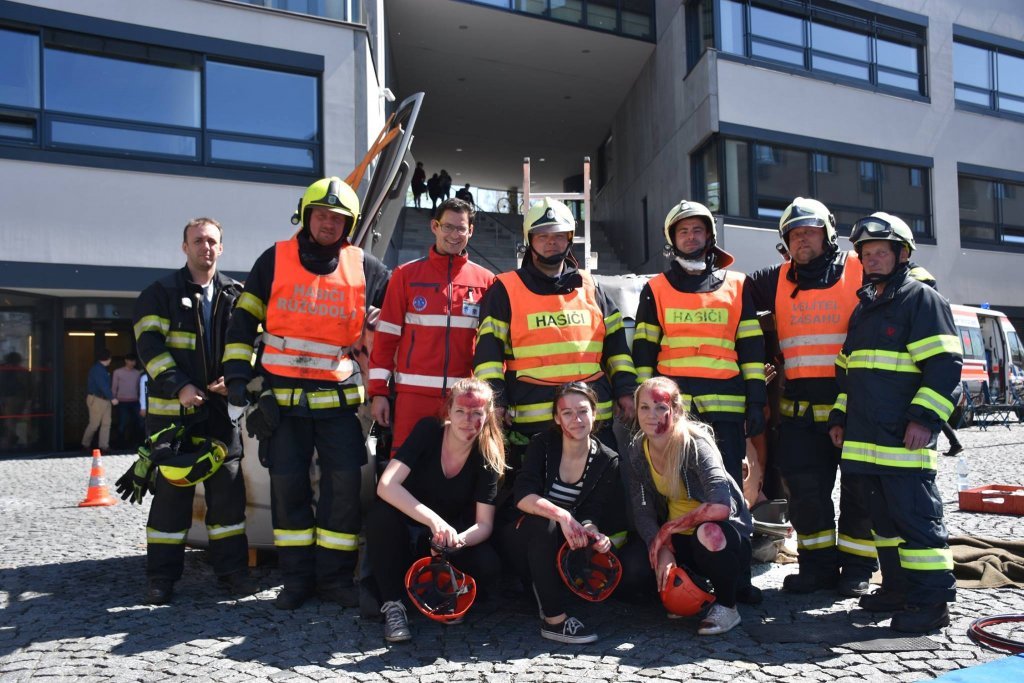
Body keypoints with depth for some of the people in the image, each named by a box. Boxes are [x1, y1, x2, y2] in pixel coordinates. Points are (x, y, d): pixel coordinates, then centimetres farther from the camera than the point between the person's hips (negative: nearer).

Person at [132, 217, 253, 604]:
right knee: (172, 490, 2)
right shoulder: (162, 292, 4)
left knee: (228, 487, 4)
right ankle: (162, 576, 12)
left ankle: (231, 569, 14)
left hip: (222, 408, 3)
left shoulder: (235, 295, 12)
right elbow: (149, 343, -5)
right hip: (172, 408, -2)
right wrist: (178, 386, -17)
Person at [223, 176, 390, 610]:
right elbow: (244, 320, 7)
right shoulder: (275, 259, 3)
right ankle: (298, 577, 17)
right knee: (288, 485, 4)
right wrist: (238, 374, -1)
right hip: (281, 398, 0)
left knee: (344, 484, -3)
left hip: (338, 398, 1)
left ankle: (335, 575, 12)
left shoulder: (363, 266, 5)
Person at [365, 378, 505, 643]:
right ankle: (393, 604, -17)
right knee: (381, 515, -34)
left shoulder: (487, 458, -10)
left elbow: (484, 523, -12)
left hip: (449, 543, 2)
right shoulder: (428, 431, -16)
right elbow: (386, 485, -27)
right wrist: (433, 519, -40)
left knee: (488, 566, -27)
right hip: (406, 536, -1)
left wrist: (459, 539, -36)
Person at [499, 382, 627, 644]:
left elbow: (592, 514, -13)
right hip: (522, 539, -2)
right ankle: (555, 619, -29)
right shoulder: (542, 445, -11)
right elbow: (522, 496, -24)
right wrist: (561, 515, -40)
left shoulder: (608, 461, -7)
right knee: (543, 522, -34)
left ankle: (543, 587, 2)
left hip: (564, 545, 2)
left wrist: (591, 531, -36)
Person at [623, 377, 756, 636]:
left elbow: (720, 506, -37)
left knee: (709, 532, -39)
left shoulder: (695, 443, -23)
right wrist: (662, 549, -27)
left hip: (723, 530, -6)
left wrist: (667, 530, -30)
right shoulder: (636, 453, -5)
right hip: (679, 538, 6)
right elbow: (642, 512, -10)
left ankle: (727, 605, -8)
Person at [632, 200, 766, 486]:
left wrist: (756, 401, 3)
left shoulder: (738, 285, 12)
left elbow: (752, 346, 9)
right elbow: (644, 349, 8)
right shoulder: (656, 289, 11)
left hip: (725, 405, 0)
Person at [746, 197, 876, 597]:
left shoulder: (860, 272, 1)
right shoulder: (777, 281, 11)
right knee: (805, 489, 7)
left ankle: (856, 566, 22)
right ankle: (819, 564, 22)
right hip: (799, 409, 3)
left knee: (858, 488, 6)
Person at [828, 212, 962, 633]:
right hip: (863, 437, 8)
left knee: (916, 517, -5)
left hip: (903, 439, -8)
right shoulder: (863, 308, 21)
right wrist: (839, 417, 19)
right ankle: (898, 587, 24)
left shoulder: (922, 299, -3)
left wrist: (924, 417, -18)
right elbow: (846, 370, 25)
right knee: (884, 518, 14)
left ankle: (932, 599, 3)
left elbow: (944, 365, -11)